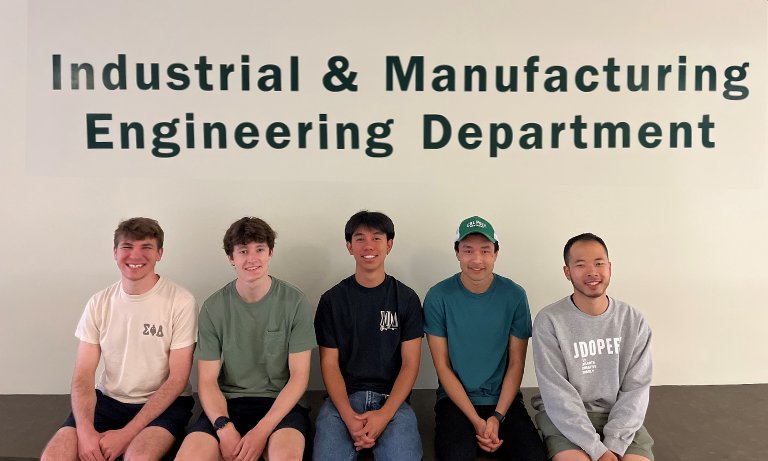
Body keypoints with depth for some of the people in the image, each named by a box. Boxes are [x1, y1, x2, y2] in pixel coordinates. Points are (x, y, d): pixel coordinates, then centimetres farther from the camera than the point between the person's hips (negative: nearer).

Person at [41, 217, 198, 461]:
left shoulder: (180, 302, -11)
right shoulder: (99, 303, 3)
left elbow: (177, 379, -11)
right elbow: (83, 373, 1)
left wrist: (127, 433, -15)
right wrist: (85, 430, -16)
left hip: (163, 404, -3)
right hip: (108, 399, 4)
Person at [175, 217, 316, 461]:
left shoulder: (295, 302, -3)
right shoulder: (213, 308, 2)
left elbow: (299, 375, -4)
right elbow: (207, 380, 2)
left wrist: (262, 431, -16)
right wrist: (225, 429, -16)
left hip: (282, 403, -1)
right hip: (227, 403, 2)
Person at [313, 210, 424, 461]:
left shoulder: (407, 298, 5)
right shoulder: (332, 300, 5)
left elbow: (410, 363, 1)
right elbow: (329, 363, 2)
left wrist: (385, 414, -14)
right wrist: (348, 416, -14)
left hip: (392, 397, 0)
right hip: (343, 397, 0)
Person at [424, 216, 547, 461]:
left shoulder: (514, 296, -3)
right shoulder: (438, 297, -6)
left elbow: (516, 363, 0)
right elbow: (442, 366, -5)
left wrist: (497, 417, -11)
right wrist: (476, 420, -12)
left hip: (504, 398, 2)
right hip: (456, 397, -2)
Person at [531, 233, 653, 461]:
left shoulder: (634, 320, 1)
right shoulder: (549, 321, -11)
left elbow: (636, 387, -2)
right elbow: (557, 393, -14)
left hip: (619, 417, 3)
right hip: (564, 417, -3)